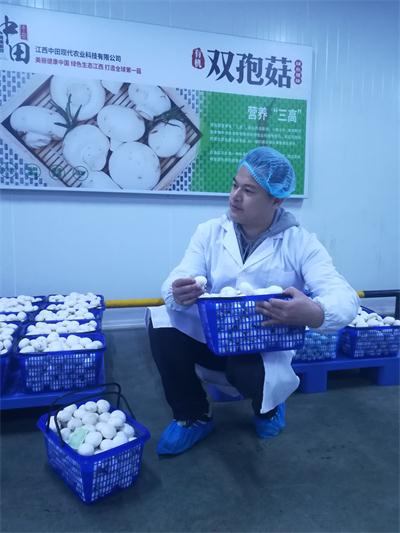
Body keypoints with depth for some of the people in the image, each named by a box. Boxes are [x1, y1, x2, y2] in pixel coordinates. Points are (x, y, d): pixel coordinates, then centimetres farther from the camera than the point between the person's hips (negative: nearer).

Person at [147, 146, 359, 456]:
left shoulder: (301, 242, -10)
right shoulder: (210, 232, -3)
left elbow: (345, 299, -19)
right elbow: (177, 281, -12)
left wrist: (315, 314, -43)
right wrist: (178, 295, -38)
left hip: (267, 347, -2)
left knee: (251, 375, -35)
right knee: (163, 325, -23)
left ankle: (267, 405, 9)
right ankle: (193, 417, 2)